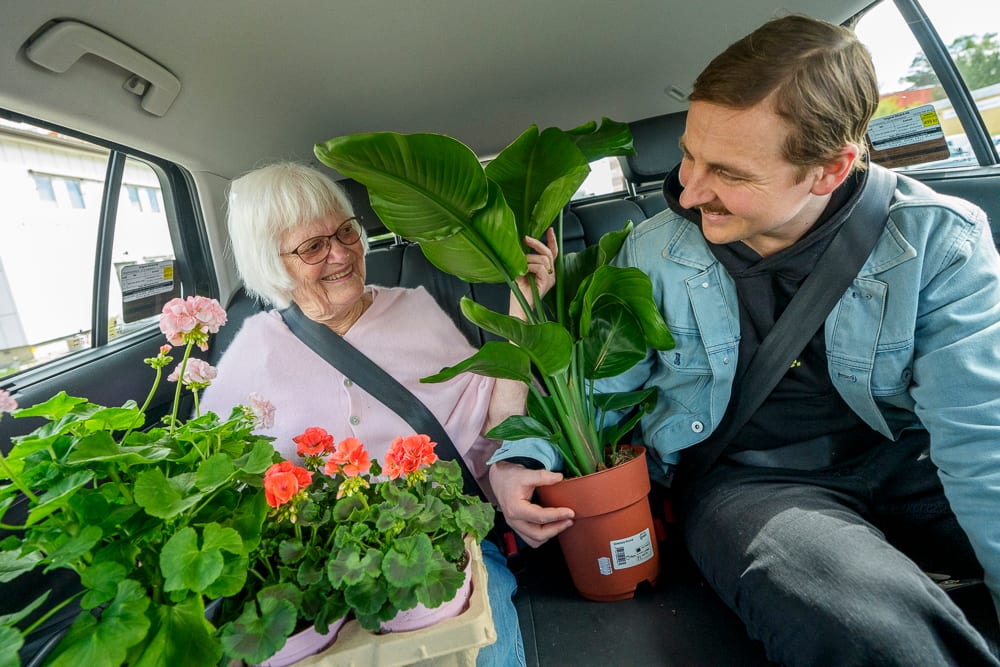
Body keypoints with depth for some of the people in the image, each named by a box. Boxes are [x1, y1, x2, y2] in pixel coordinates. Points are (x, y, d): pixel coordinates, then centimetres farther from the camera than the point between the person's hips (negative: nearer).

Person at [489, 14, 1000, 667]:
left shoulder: (939, 240, -9)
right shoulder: (653, 250, -7)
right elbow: (595, 382, 0)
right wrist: (520, 457, -16)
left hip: (902, 461, 3)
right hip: (745, 481, -1)